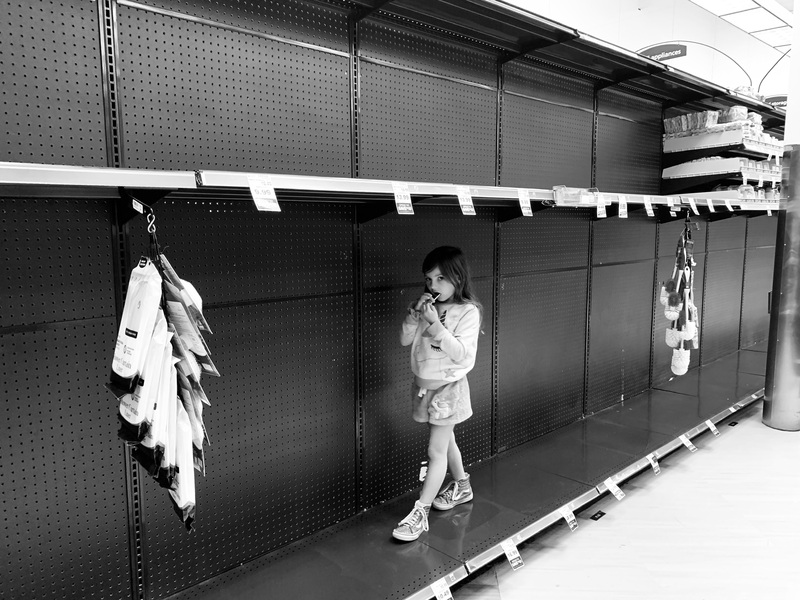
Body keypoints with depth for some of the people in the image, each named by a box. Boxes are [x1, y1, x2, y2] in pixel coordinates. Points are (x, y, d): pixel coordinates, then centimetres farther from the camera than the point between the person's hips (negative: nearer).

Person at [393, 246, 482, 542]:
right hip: (424, 384, 7)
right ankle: (461, 486, 44)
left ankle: (420, 512, 6)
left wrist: (435, 324, -29)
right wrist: (414, 314, -16)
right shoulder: (427, 307, 2)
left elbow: (461, 352, -23)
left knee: (436, 450, -1)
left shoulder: (468, 311, -15)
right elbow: (405, 340, -1)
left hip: (448, 387, -7)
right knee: (446, 440, 23)